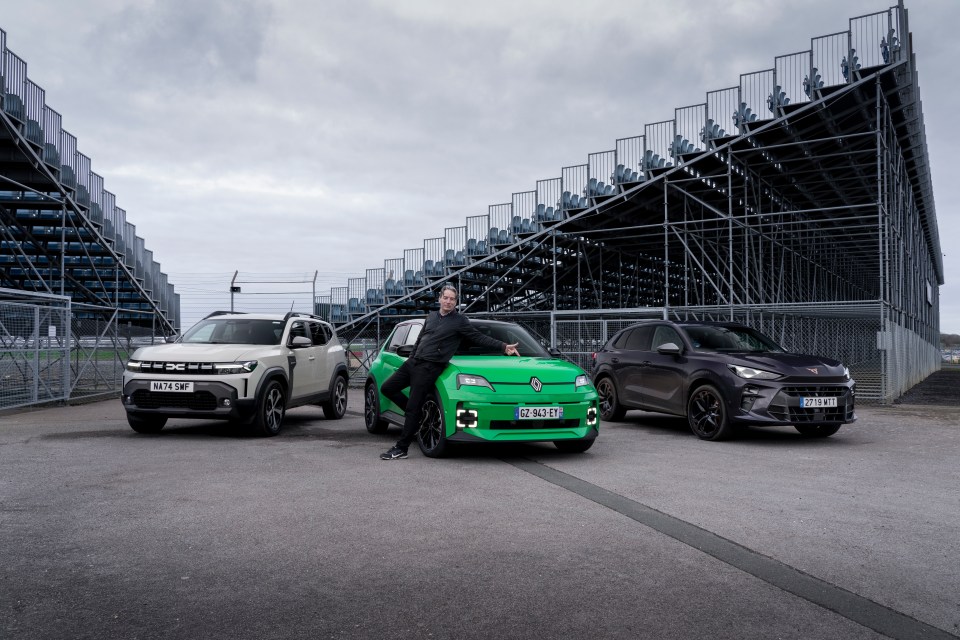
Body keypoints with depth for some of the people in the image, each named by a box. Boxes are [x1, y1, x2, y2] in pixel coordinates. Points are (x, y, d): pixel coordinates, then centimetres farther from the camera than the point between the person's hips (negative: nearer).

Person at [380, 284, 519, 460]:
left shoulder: (459, 321, -1)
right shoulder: (432, 316, 17)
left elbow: (479, 337, 0)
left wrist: (503, 347, -6)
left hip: (429, 368, -7)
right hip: (413, 362, 7)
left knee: (412, 408, -9)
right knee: (387, 388, 5)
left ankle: (401, 449, 0)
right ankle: (414, 414, 17)